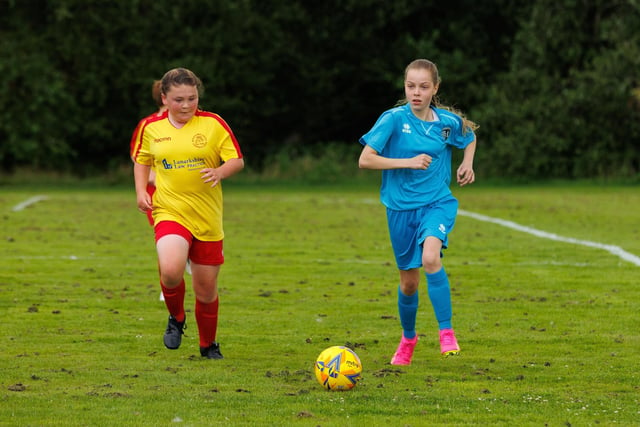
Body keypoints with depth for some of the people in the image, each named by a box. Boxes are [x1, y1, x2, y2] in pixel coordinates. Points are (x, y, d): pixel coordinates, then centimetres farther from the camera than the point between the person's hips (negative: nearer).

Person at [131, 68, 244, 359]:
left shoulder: (213, 124, -2)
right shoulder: (151, 128, 4)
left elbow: (237, 161, 0)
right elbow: (141, 160, 20)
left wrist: (220, 172, -22)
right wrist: (141, 191, 5)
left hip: (208, 219, 0)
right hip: (170, 213, 0)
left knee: (206, 289, 6)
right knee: (171, 271, -28)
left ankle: (208, 345, 33)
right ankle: (176, 318, 5)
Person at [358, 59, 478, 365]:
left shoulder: (449, 122, -1)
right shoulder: (394, 119, -10)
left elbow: (470, 138, 23)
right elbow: (365, 160, -14)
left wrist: (467, 164, 6)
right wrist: (408, 162, -19)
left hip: (437, 203, 0)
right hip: (401, 208, 0)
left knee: (430, 257, -30)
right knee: (408, 281, 9)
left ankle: (446, 333, -23)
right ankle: (408, 338, 37)